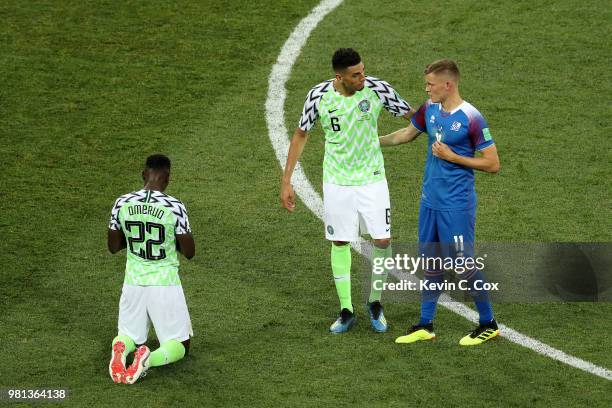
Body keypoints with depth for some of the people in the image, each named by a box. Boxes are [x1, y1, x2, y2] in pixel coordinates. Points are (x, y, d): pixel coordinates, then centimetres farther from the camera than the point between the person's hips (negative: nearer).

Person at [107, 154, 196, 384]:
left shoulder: (122, 204, -4)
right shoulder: (174, 207, -15)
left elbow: (113, 247, 7)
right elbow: (189, 252, -6)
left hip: (133, 283, 3)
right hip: (165, 284, -3)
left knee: (129, 334, 24)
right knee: (180, 345, 11)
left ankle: (122, 348, -14)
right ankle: (150, 359, -23)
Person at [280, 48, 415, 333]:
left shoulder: (377, 88, -15)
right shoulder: (319, 96, -12)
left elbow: (414, 117, -3)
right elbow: (300, 135, 1)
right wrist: (286, 181, 1)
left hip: (372, 179, 0)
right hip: (336, 181, 0)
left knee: (382, 241, -4)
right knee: (340, 243, 5)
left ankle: (375, 302, 19)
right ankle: (346, 311, 18)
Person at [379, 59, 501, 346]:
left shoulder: (471, 118, -17)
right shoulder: (430, 110, 4)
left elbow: (492, 164, -14)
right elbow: (406, 134, 24)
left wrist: (452, 156, -17)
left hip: (456, 205, -7)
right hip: (430, 201, 7)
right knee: (430, 262, 13)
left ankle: (488, 324, 13)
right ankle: (426, 326, 21)